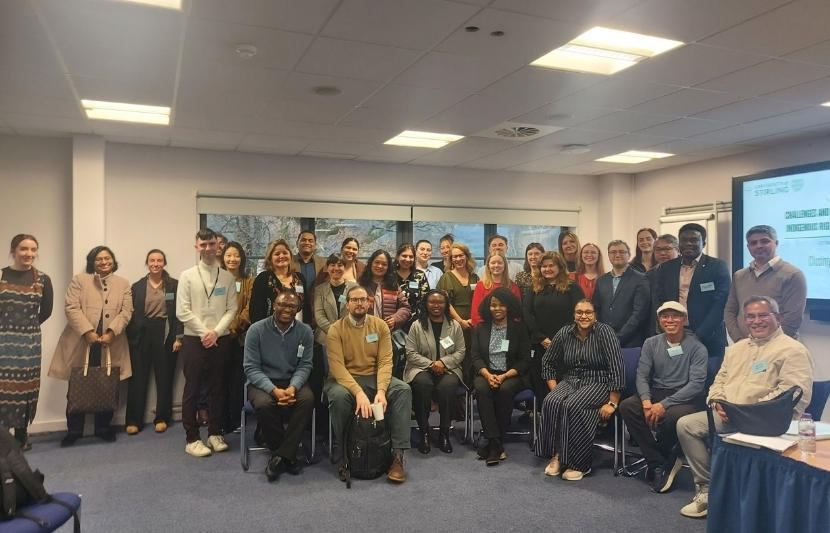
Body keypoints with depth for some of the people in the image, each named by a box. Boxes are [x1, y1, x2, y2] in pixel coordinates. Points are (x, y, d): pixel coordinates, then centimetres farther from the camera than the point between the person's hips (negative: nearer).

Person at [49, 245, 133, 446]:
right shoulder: (79, 280, 5)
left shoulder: (123, 284, 11)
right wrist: (88, 332, -16)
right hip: (81, 343, -1)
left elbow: (126, 312, 2)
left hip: (111, 345, 2)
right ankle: (74, 430, 16)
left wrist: (111, 332, -12)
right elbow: (72, 308, -5)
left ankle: (103, 428, 20)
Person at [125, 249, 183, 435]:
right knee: (138, 378, 2)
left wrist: (178, 337, -5)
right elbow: (131, 313, 6)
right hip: (141, 334, 1)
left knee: (164, 377, 5)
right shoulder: (137, 286, 7)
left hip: (165, 333, -1)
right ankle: (133, 420, 10)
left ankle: (162, 418, 16)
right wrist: (130, 338, -1)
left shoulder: (174, 285, 3)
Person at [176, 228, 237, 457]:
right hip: (194, 340, -2)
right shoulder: (187, 276, 0)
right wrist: (204, 333, -10)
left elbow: (231, 309, 2)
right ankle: (192, 439, 12)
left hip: (220, 339, 2)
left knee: (218, 389, 9)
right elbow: (183, 312, -5)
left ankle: (215, 433, 22)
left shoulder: (227, 277, 5)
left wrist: (216, 332, -11)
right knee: (192, 390, 3)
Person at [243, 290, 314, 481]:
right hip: (263, 381, -1)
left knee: (308, 399, -31)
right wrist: (274, 390, -22)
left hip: (292, 381, 2)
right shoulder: (257, 330, -5)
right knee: (264, 404, -34)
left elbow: (304, 365, 0)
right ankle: (287, 455, -11)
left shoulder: (305, 331, 1)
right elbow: (251, 367, -8)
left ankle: (281, 456, -18)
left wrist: (293, 388, -21)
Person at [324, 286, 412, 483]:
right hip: (344, 378, -2)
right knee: (339, 395, -36)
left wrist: (381, 390, -25)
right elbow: (337, 367, -17)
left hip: (374, 377, 3)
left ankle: (398, 454, -21)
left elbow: (385, 361, -7)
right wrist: (358, 392, -32)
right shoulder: (336, 329, -7)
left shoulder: (380, 326, 1)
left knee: (403, 389, -24)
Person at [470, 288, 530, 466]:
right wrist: (488, 375, -15)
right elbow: (475, 357, 5)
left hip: (512, 375, -1)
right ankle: (496, 444, -30)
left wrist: (504, 376, -14)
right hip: (486, 373, 2)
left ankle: (493, 444, -22)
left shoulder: (519, 328, 7)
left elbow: (524, 361, 2)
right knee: (481, 388, -32)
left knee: (505, 389, -34)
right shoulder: (481, 328, 13)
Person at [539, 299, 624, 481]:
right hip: (570, 381, 4)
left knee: (572, 406, -32)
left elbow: (617, 368, -13)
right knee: (551, 402, -27)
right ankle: (557, 455, -16)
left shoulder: (604, 332, -9)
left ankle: (579, 463, -18)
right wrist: (554, 390, 3)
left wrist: (613, 403, -17)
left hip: (598, 384, -4)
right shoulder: (565, 333, 5)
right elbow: (548, 363, 15)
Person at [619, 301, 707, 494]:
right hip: (656, 393, 4)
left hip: (687, 398, -4)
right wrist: (646, 401, -19)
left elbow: (696, 383, -14)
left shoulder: (696, 347, -4)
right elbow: (642, 376, 3)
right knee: (626, 406, -24)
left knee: (672, 416, -37)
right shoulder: (651, 344, 8)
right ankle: (660, 463, -16)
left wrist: (663, 405, -22)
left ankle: (655, 460, -5)